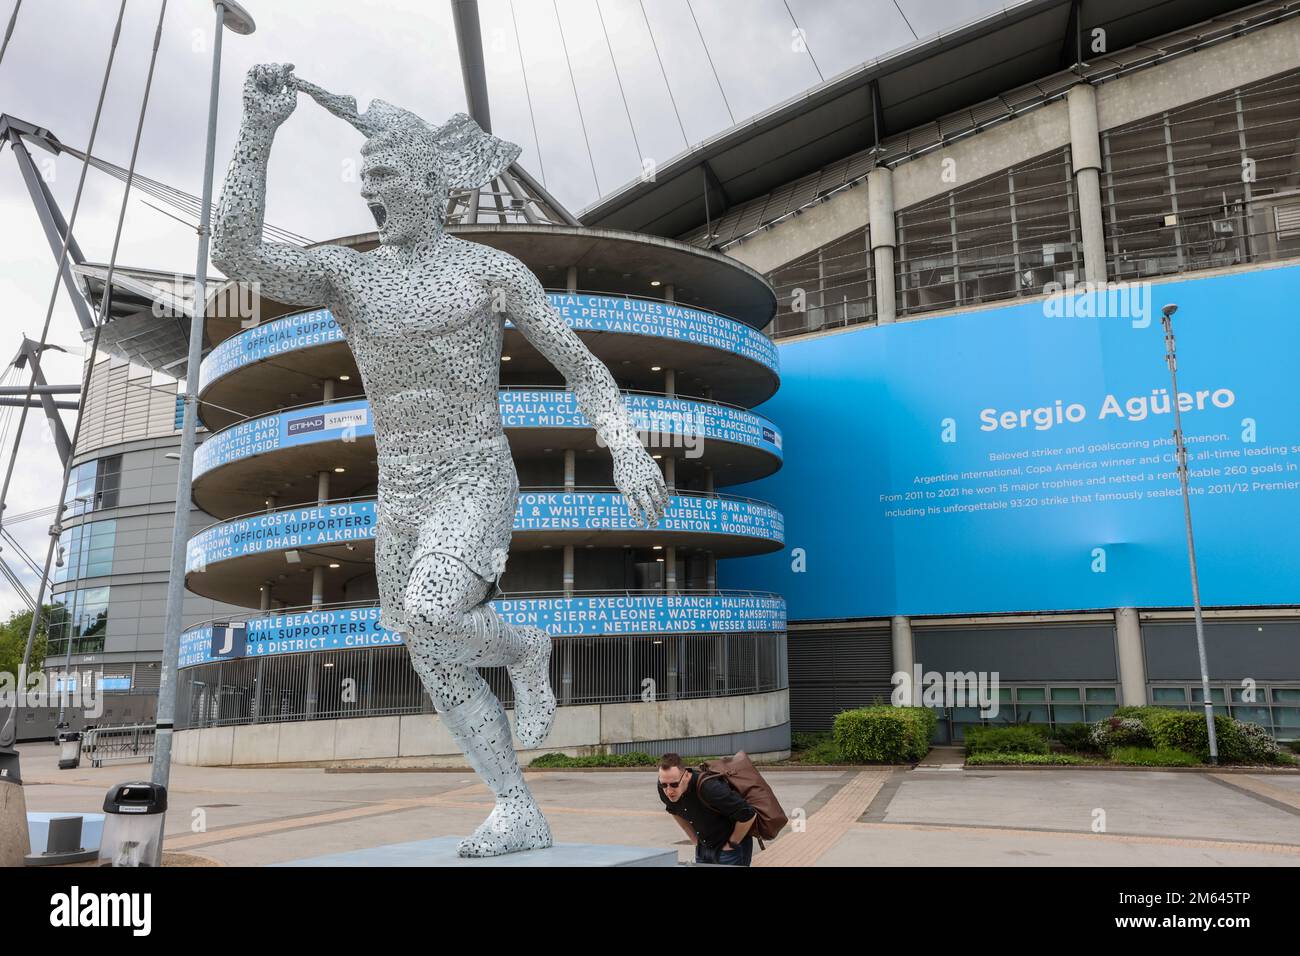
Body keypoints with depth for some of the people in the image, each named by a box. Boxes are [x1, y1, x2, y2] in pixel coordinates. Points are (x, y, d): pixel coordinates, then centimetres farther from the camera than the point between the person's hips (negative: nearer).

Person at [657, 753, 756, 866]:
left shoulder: (709, 788, -35)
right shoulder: (664, 789, -14)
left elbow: (748, 815, -28)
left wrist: (732, 844, -15)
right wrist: (694, 839, 8)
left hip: (729, 849, -6)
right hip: (703, 848, 6)